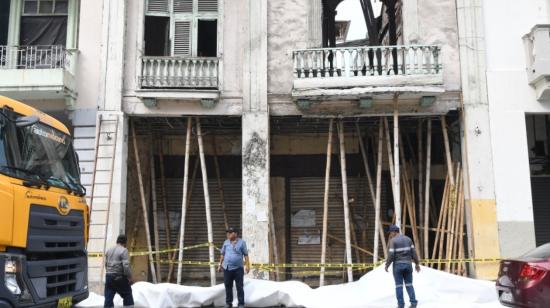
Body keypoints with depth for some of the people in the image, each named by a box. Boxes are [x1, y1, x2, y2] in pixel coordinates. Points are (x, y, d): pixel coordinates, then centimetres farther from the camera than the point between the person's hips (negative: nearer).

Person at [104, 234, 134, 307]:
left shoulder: (109, 250, 13)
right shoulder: (123, 250, -10)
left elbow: (106, 264, 17)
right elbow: (126, 265, -18)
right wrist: (129, 277, -11)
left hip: (108, 276, 6)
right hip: (119, 277, -6)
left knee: (108, 298, 6)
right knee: (127, 296, 9)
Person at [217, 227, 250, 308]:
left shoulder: (242, 242, -1)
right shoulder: (226, 242, 8)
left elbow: (246, 255, -1)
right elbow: (222, 254, 14)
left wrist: (247, 265, -8)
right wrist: (220, 264, 11)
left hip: (238, 268, -3)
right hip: (227, 268, 3)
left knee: (239, 287, 1)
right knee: (228, 286, 9)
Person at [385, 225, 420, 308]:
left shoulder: (393, 241, -9)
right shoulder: (408, 239, 6)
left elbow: (391, 255, -14)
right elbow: (413, 252, 3)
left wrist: (387, 265, -3)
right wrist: (417, 264, 9)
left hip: (398, 265, -4)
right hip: (407, 264, 4)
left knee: (399, 286, 3)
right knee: (409, 285, 11)